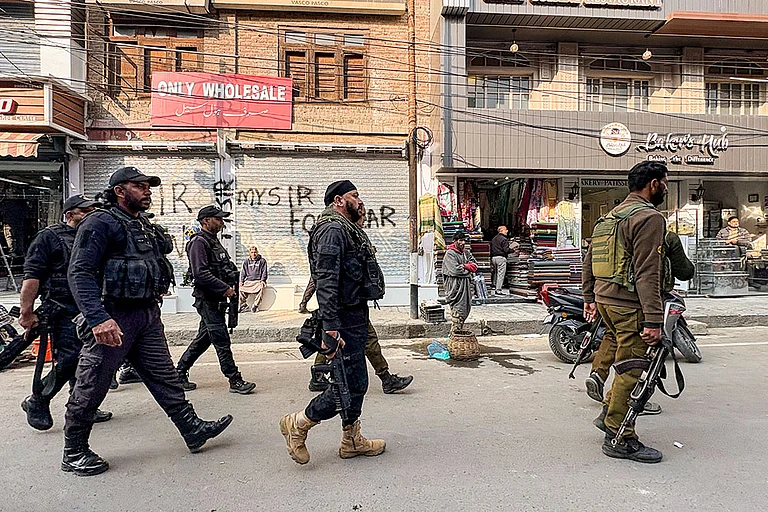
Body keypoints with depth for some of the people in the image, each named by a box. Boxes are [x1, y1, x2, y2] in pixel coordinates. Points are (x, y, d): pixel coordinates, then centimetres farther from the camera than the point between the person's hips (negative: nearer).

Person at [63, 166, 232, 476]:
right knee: (91, 387, 5)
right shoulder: (101, 223, -10)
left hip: (147, 315, 8)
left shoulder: (146, 226, 15)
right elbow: (80, 273, -19)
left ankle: (193, 430, 17)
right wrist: (98, 318, -30)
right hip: (113, 319, -8)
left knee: (164, 376, 11)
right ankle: (74, 453, 20)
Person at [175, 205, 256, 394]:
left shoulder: (214, 241, 19)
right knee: (222, 340, -6)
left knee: (203, 338, 15)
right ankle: (235, 380, -2)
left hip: (216, 299, 10)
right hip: (207, 299, -10)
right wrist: (225, 288, -20)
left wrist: (230, 287, 11)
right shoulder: (198, 242, -11)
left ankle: (179, 373, 26)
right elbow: (201, 273, -22)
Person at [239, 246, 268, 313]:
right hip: (248, 281, 3)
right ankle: (243, 304, -6)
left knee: (260, 288, -36)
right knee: (240, 288, -24)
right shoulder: (246, 262, 18)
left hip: (258, 281, -3)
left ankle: (255, 305, -24)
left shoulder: (262, 261, 9)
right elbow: (243, 272, 17)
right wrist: (241, 281, 2)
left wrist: (262, 280, -10)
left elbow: (264, 272, 5)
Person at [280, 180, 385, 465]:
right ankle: (298, 424, 10)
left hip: (356, 316, 11)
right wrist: (330, 329, -29)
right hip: (345, 319, -11)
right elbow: (326, 283, -24)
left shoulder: (346, 229, 19)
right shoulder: (332, 229, -15)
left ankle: (351, 441, 28)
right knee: (352, 383, -5)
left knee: (356, 382, 15)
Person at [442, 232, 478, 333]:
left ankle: (459, 331, 18)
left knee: (466, 309, 9)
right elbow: (456, 270, -18)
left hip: (466, 285, 8)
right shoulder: (450, 254, -7)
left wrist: (464, 266, -11)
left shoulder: (466, 253, 17)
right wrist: (468, 269, -3)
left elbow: (475, 266, 7)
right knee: (458, 311, -8)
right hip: (455, 287, -8)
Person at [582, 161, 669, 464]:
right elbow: (647, 274, -19)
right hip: (629, 305, -9)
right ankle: (619, 439, 6)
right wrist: (653, 321, -20)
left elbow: (588, 261, 20)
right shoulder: (650, 217, -11)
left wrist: (589, 298, 26)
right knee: (630, 371, -1)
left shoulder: (609, 216, 17)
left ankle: (610, 413, 26)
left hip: (604, 299, 9)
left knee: (627, 366, 20)